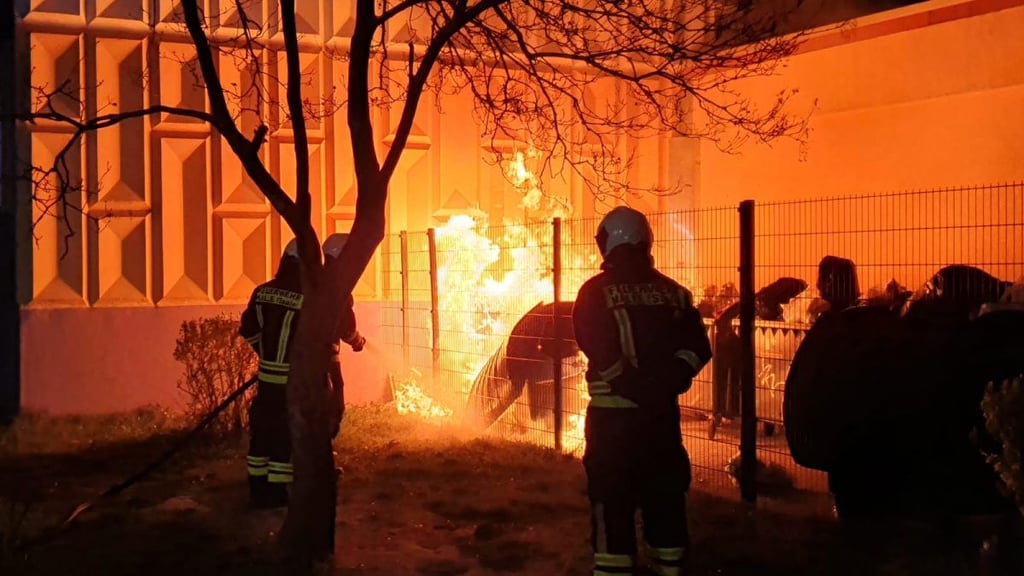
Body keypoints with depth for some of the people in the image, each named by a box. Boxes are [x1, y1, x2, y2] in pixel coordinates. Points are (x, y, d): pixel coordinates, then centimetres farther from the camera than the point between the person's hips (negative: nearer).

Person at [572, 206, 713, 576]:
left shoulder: (596, 292, -7)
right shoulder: (673, 291, 5)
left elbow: (598, 348, -18)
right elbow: (698, 348, -1)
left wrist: (630, 383, -12)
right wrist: (665, 381, -4)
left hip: (613, 410, -4)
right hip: (662, 410, 4)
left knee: (612, 500, 2)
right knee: (666, 496, 15)